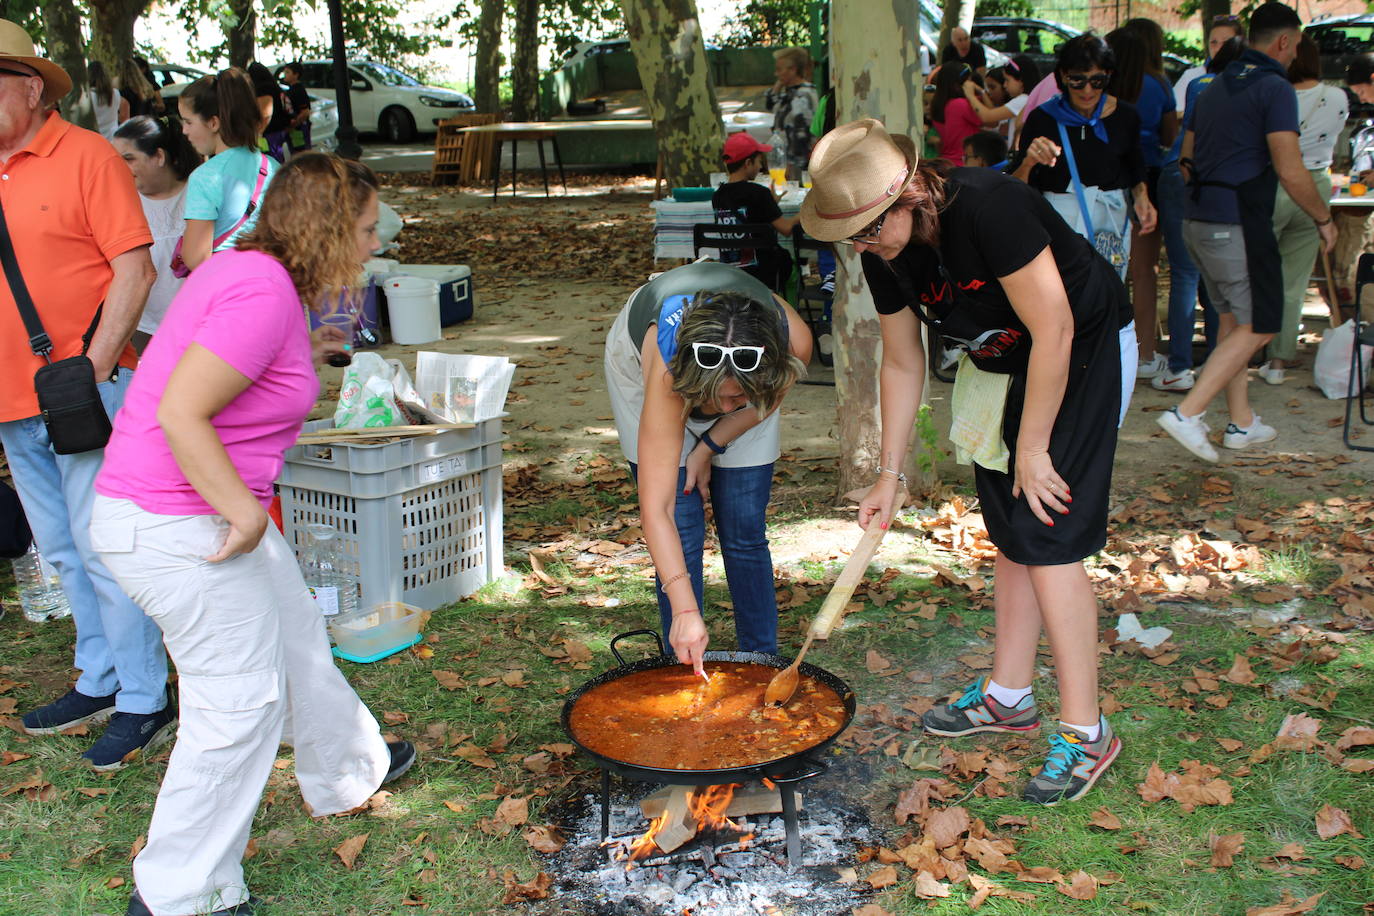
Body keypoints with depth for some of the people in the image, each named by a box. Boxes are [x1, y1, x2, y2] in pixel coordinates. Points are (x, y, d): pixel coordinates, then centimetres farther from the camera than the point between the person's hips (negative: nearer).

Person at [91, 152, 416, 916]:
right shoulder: (264, 294, -23)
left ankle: (349, 772, 46)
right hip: (177, 528, -11)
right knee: (240, 699, -1)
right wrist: (244, 509, -23)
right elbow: (180, 412, -28)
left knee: (297, 639, 23)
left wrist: (300, 358, 15)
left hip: (213, 511, 11)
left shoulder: (247, 271, 10)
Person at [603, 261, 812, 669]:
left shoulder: (793, 342, -38)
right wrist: (685, 611, -48)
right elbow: (656, 511, -43)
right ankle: (687, 668, 1)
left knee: (745, 532, -2)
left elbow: (768, 399, -9)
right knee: (680, 532, -11)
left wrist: (709, 446, -19)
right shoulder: (667, 364, -44)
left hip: (747, 371, 2)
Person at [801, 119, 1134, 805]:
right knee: (1009, 535, 11)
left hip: (1087, 349, -7)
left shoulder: (985, 207, -33)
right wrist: (889, 475, 5)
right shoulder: (884, 257, -9)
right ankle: (1009, 696, 25)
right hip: (1004, 364, 7)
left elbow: (1053, 332, -27)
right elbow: (902, 365, 3)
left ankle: (1085, 731, -2)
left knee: (1047, 540, -12)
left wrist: (1033, 448, -20)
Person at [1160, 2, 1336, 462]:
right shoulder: (1275, 88, -11)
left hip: (1199, 220, 9)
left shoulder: (1214, 87, 15)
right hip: (1239, 225, -9)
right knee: (1256, 328, -1)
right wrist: (1323, 218, -3)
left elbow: (1186, 161, 20)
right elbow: (1290, 172, -16)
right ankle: (1187, 413, -11)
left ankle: (1242, 422, 22)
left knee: (1233, 321, 17)